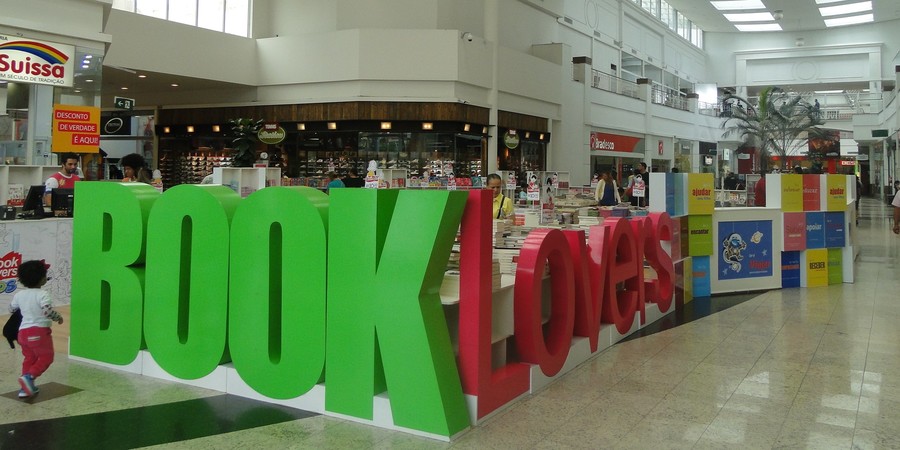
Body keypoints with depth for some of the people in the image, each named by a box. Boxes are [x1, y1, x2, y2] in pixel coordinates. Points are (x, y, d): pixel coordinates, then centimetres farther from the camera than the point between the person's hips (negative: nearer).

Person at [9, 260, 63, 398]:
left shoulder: (19, 294, 5)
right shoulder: (42, 294, -15)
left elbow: (11, 309, 21)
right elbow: (48, 311, -27)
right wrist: (58, 317, -8)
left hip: (23, 331, 7)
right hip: (39, 331, -7)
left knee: (30, 358, 18)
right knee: (46, 357, 5)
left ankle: (26, 388, 16)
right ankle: (29, 377, -16)